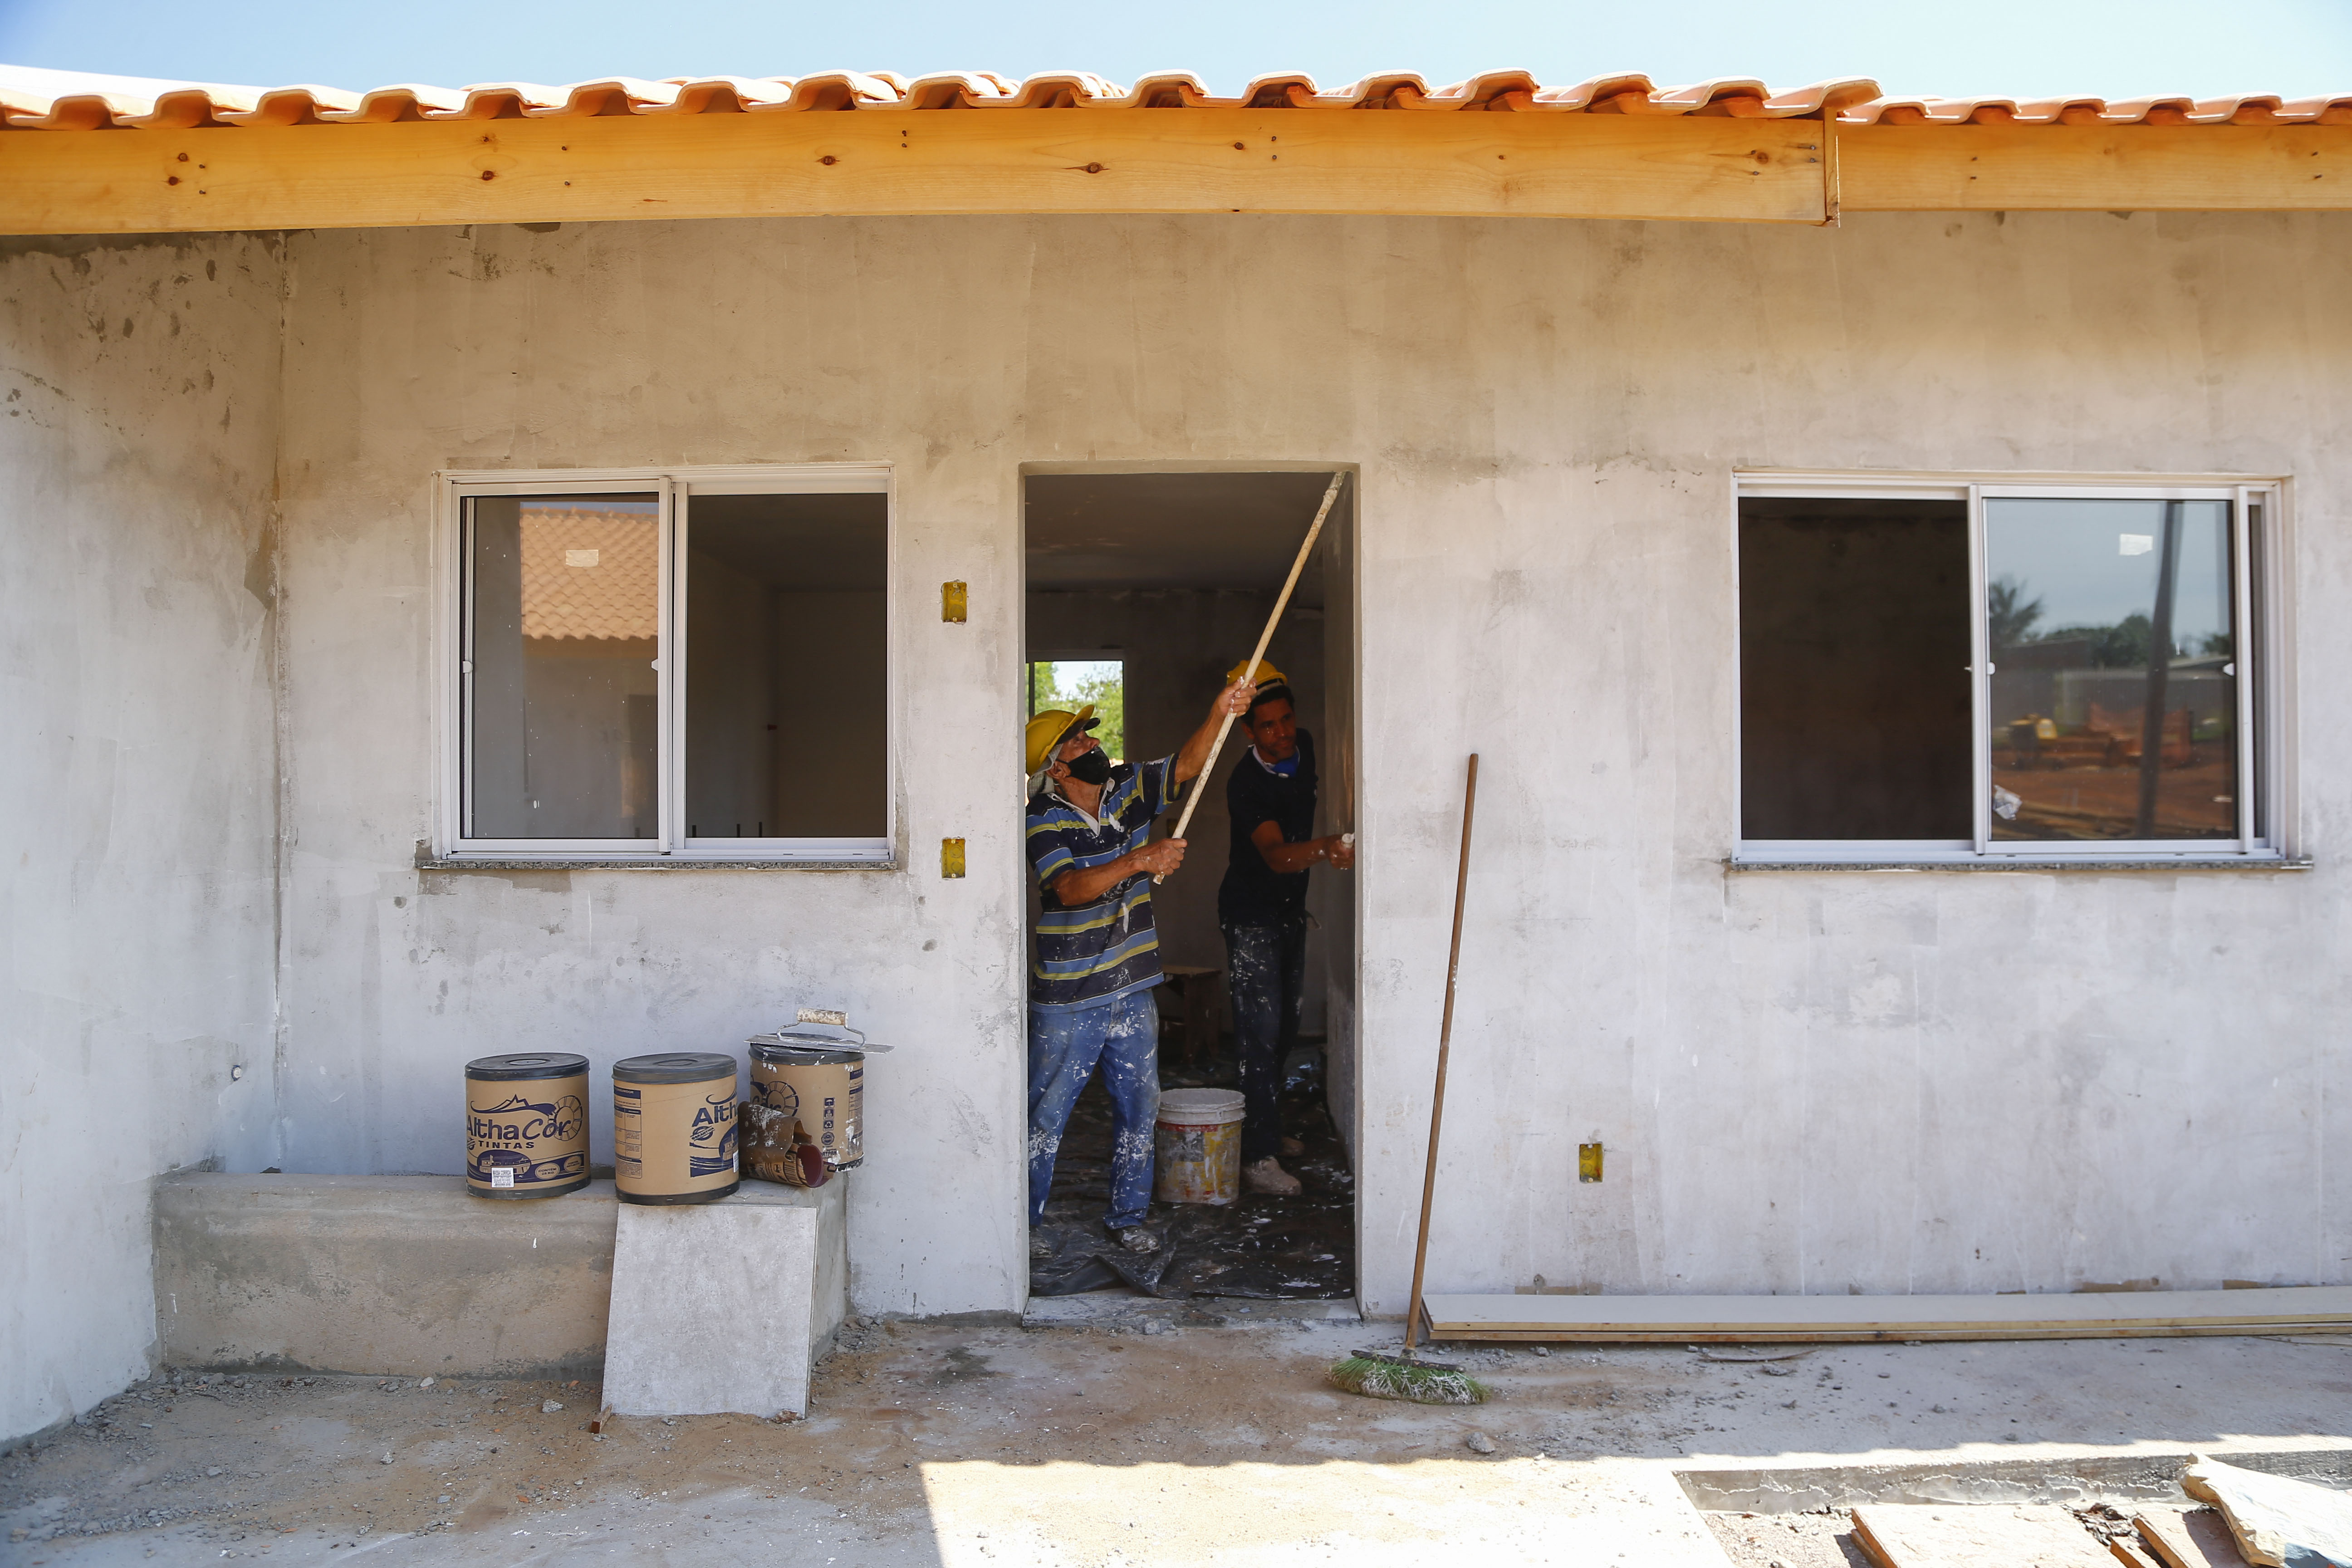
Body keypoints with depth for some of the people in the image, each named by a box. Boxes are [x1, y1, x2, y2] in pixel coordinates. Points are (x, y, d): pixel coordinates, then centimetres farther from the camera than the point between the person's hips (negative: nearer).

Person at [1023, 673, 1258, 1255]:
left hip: (1131, 992, 5)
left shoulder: (1128, 788, 3)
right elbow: (1071, 888, -27)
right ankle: (1023, 1222, 23)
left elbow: (1185, 766, -6)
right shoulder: (1043, 821, -13)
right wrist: (1139, 861, -36)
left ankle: (1127, 1216, 30)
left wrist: (1219, 716, -23)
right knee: (1045, 1116, 7)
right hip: (1067, 1000, -5)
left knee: (1139, 1108, 14)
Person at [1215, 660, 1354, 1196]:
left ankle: (1266, 1127, 29)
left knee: (1285, 1027, 14)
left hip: (1291, 909, 7)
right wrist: (1324, 849, -58)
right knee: (1261, 1031, -11)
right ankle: (1259, 1157, -9)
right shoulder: (1245, 784, -26)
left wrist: (1338, 844, 24)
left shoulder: (1305, 749, -4)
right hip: (1251, 915, -7)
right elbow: (1275, 855, -41)